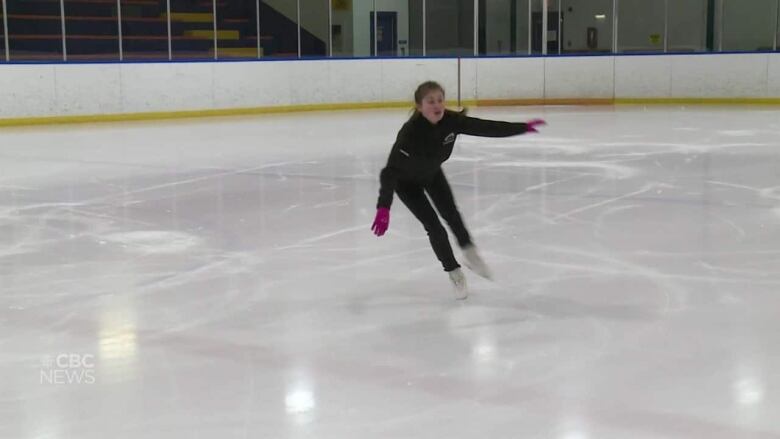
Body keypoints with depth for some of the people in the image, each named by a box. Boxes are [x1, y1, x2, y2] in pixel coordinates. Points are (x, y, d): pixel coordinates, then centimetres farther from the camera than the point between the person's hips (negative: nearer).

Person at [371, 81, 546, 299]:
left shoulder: (450, 120, -28)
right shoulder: (410, 132, -42)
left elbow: (486, 128, -20)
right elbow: (390, 171, -47)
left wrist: (523, 127, -19)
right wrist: (383, 207, -57)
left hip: (432, 172, 5)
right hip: (406, 181, -4)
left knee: (450, 213, 15)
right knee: (433, 226, -5)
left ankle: (470, 252, 41)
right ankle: (454, 273, 16)